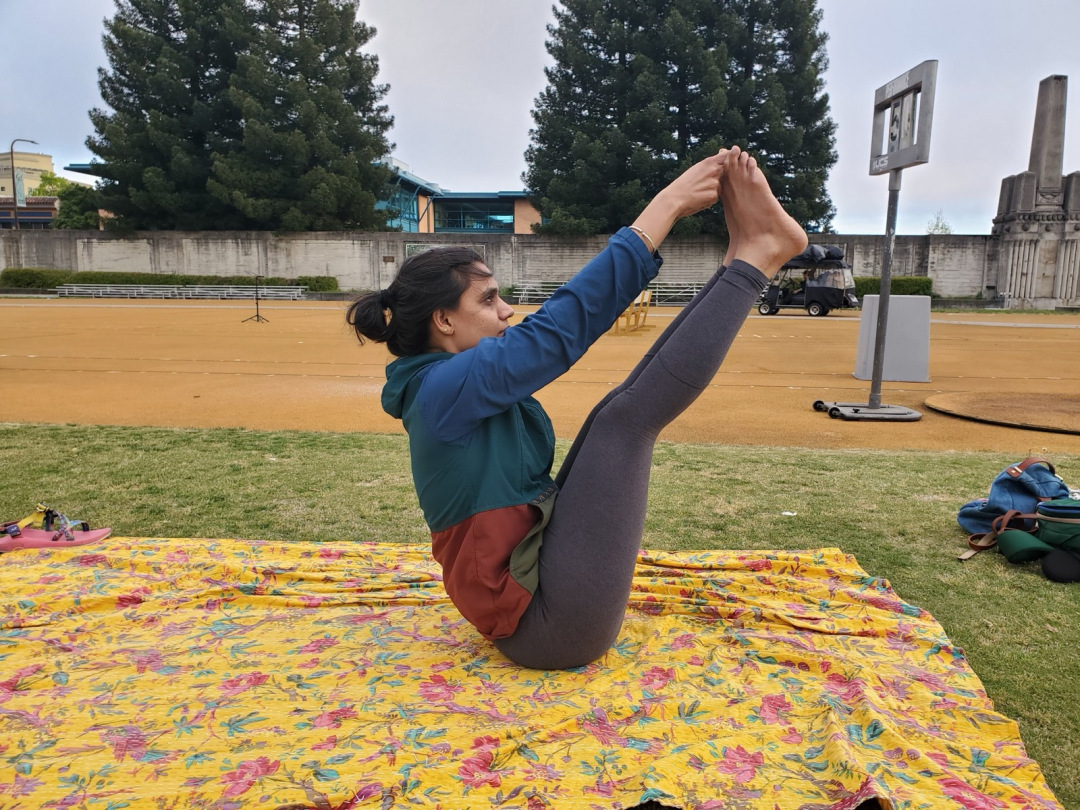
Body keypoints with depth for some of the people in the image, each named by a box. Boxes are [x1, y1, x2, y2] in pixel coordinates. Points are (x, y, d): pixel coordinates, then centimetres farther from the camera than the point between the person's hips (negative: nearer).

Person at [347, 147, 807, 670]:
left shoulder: (458, 384, 10)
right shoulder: (443, 387, -17)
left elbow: (577, 319, 7)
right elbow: (561, 324, -22)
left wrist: (670, 211, 4)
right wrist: (662, 209, -17)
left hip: (539, 578, 9)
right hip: (543, 623, -9)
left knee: (622, 408, 3)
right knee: (631, 414, -13)